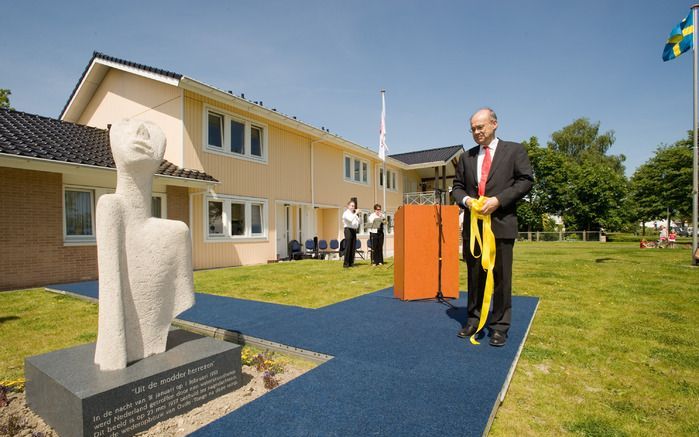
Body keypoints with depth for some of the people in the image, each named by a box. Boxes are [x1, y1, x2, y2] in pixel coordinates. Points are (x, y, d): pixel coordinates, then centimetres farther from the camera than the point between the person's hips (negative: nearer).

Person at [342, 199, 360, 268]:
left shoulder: (354, 214, 17)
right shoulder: (346, 213, -4)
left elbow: (358, 223, 16)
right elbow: (350, 220, -23)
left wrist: (357, 216, 4)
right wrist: (355, 213, -17)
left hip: (354, 230, 7)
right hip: (348, 229, -7)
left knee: (353, 247, 4)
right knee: (348, 247, -8)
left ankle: (351, 262, 9)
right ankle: (346, 263, -4)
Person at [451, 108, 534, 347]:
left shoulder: (514, 150, 5)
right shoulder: (466, 157, 15)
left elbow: (526, 180, -2)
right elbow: (457, 187, 15)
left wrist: (498, 199, -14)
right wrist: (465, 199, -7)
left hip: (501, 224, -3)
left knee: (501, 277, 3)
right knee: (474, 275, 10)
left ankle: (500, 326, 16)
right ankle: (474, 320, 23)